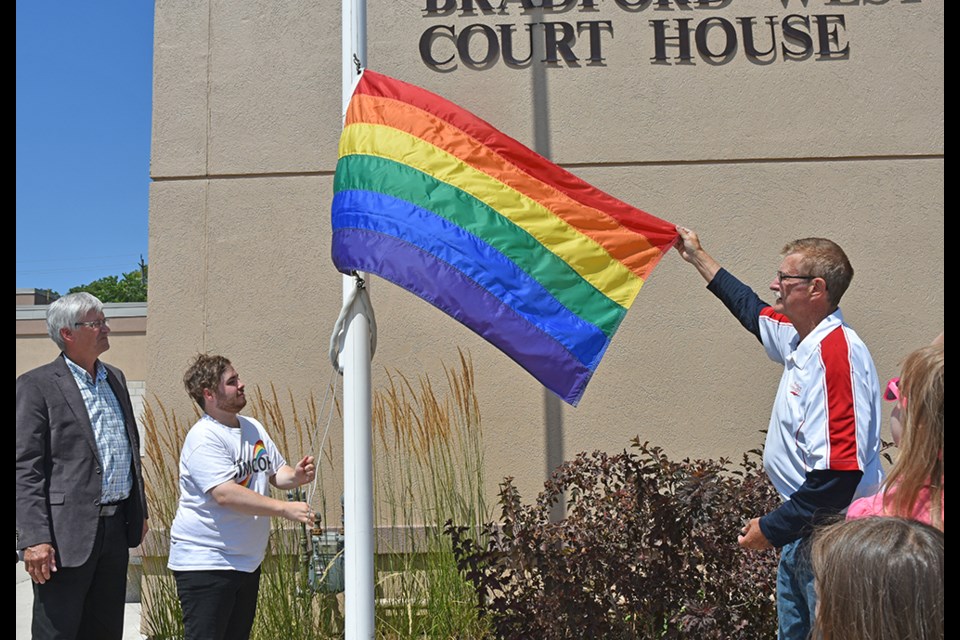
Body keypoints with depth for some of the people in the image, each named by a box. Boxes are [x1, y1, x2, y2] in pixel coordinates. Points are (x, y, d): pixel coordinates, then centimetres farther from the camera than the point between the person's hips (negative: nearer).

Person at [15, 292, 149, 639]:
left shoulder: (115, 378, 13)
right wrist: (34, 538, -19)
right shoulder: (37, 385, -8)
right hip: (68, 533, -7)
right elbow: (25, 469, -13)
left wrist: (139, 510, 20)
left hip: (116, 528, 7)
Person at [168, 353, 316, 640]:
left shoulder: (253, 428, 9)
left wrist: (295, 476, -8)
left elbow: (276, 472, 16)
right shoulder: (203, 439, -18)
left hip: (248, 560, 8)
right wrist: (284, 508, -30)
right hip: (204, 563, -8)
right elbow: (225, 494, -28)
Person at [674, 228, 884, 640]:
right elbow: (754, 311, 29)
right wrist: (697, 257, 36)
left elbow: (838, 475, -28)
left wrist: (773, 529, -19)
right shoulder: (799, 337, 5)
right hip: (802, 531, 10)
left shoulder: (836, 353, -24)